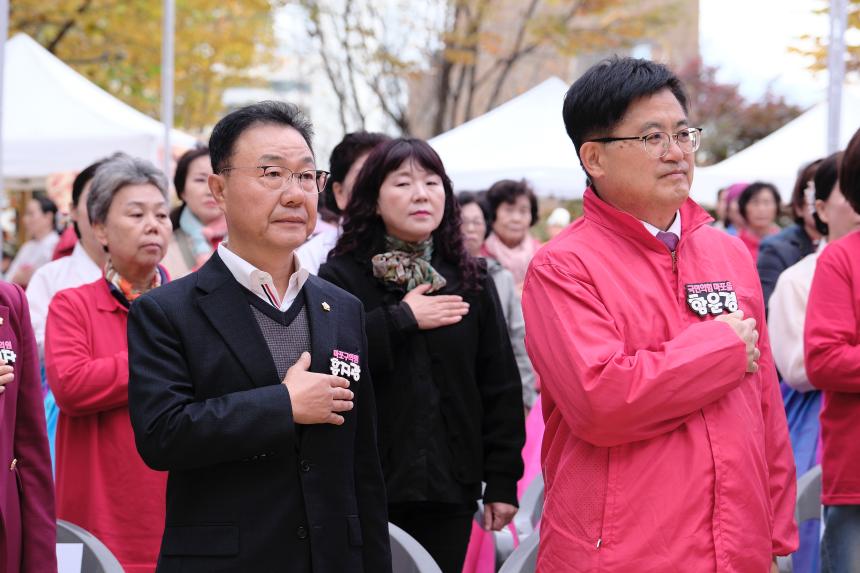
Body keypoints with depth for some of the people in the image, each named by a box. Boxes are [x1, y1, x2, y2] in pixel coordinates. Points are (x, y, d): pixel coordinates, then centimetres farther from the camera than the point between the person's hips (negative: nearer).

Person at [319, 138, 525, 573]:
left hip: (449, 488, 3)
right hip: (367, 486, -2)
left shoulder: (470, 279, 8)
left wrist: (502, 479, 3)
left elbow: (500, 385, 7)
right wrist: (401, 320, -15)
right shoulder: (343, 275, 0)